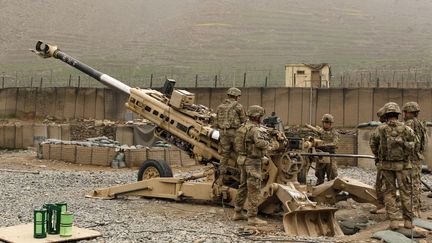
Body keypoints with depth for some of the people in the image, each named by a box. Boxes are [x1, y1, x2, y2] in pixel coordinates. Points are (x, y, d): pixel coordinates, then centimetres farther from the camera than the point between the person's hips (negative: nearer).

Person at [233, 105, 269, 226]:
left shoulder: (244, 127, 10)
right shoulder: (255, 129, -19)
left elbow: (237, 142, 19)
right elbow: (260, 142, -36)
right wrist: (267, 143, -14)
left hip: (243, 159, 10)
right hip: (252, 162, -10)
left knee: (243, 187, 17)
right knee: (254, 190, -5)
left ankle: (238, 213, 24)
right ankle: (252, 217, -3)